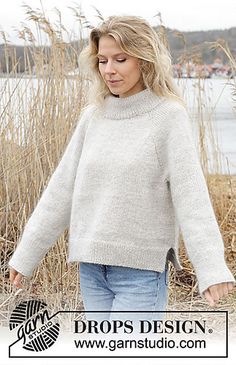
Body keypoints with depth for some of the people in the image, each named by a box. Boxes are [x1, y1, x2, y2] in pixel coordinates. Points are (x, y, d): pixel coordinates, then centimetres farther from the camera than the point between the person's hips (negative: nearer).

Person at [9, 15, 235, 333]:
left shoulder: (169, 115, -8)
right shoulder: (93, 116, 7)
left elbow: (191, 196, -16)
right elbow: (62, 189, 11)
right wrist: (26, 254, 11)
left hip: (142, 270, -5)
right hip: (91, 268, 5)